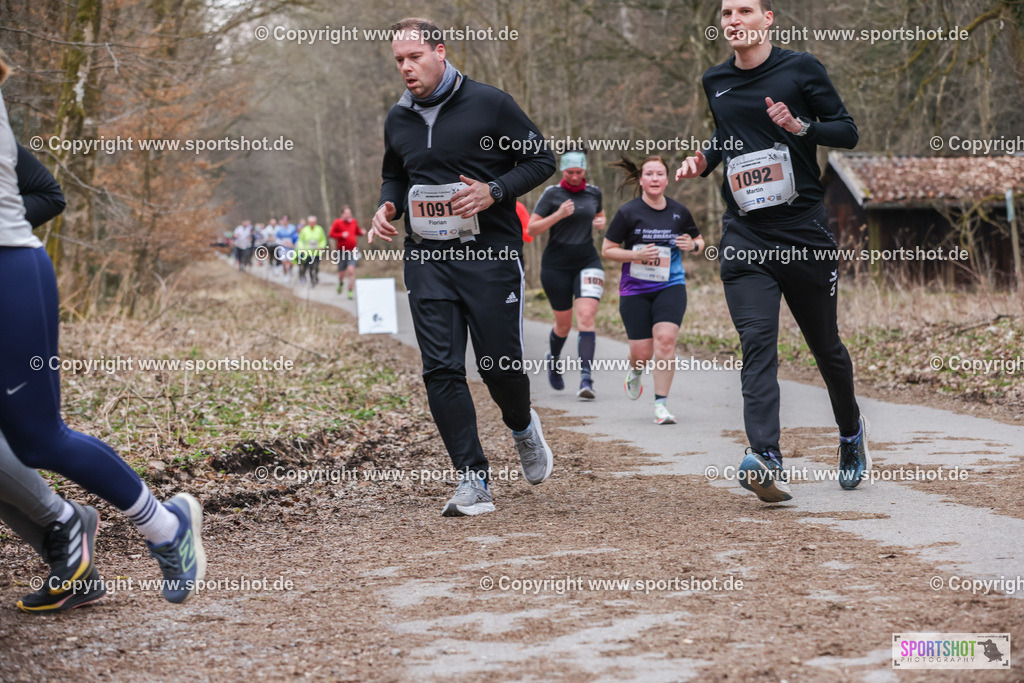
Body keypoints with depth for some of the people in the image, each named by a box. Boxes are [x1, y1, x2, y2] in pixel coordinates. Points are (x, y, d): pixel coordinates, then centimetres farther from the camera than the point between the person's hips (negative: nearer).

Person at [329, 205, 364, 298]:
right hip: (342, 251, -1)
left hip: (352, 251, 1)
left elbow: (357, 231, 24)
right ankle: (341, 283, 44)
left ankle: (351, 292, -9)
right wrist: (341, 235, -20)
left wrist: (361, 232, 2)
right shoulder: (337, 222, -3)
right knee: (341, 273, 7)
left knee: (351, 270, -16)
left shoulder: (353, 222, 9)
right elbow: (332, 234, -6)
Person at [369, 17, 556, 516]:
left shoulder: (489, 104, -4)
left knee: (500, 364, -1)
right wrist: (388, 207, 5)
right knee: (441, 369, -6)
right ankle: (473, 481, -3)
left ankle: (522, 427, 34)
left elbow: (541, 160, 0)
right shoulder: (397, 120, 11)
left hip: (492, 254, -4)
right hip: (427, 258, 4)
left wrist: (494, 191, -15)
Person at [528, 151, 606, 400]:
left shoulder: (593, 192, 7)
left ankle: (586, 379, -22)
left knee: (586, 316, -16)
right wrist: (558, 215, -20)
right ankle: (553, 359, 41)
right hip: (556, 266, -2)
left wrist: (600, 222, 3)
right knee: (564, 323, 8)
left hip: (588, 262, 2)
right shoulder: (552, 194, -4)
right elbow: (531, 229, -6)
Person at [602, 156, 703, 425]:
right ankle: (635, 372, 39)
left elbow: (699, 240, 18)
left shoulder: (679, 212, 3)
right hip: (635, 289, -1)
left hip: (670, 285, 1)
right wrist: (636, 255, -16)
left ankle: (661, 404, -8)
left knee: (665, 340, -19)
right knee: (641, 352, -1)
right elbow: (607, 249, 0)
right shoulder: (628, 212, -5)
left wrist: (692, 245, -6)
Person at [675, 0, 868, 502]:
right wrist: (703, 160, 8)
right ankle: (767, 462, -28)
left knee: (825, 345, 10)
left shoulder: (801, 69, 1)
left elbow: (847, 132, 1)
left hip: (804, 229, -2)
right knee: (757, 343, -15)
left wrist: (801, 126, -18)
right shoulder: (714, 82, 13)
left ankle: (851, 434, 37)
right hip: (744, 235, 2)